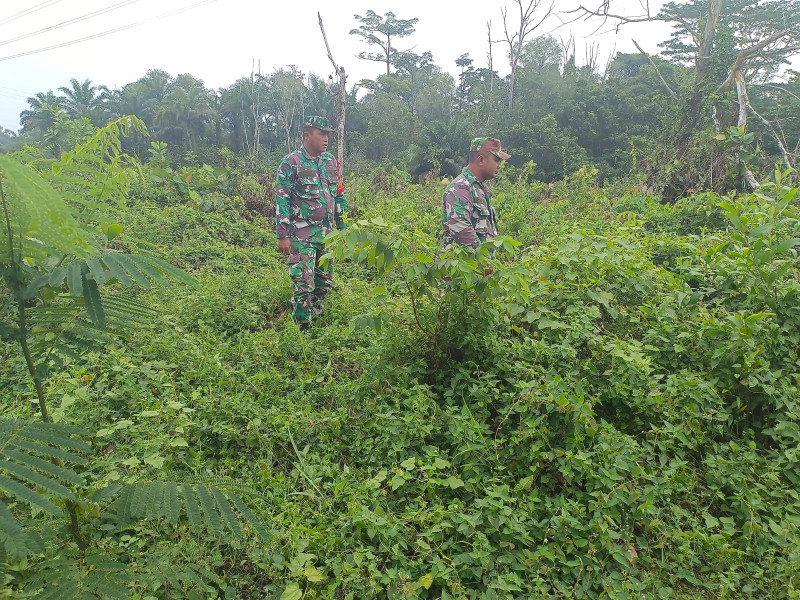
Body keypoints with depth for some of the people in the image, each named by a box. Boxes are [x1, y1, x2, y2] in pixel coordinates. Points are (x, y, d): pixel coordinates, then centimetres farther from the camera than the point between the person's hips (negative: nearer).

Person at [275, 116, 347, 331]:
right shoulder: (291, 163, -7)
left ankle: (315, 320, 29)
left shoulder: (331, 161, 10)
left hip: (327, 233, 6)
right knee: (304, 284, -7)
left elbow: (339, 196, 16)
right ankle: (302, 328, 3)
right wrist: (283, 235, -14)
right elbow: (282, 201, -9)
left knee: (324, 282, 12)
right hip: (302, 236, -6)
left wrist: (343, 227, 13)